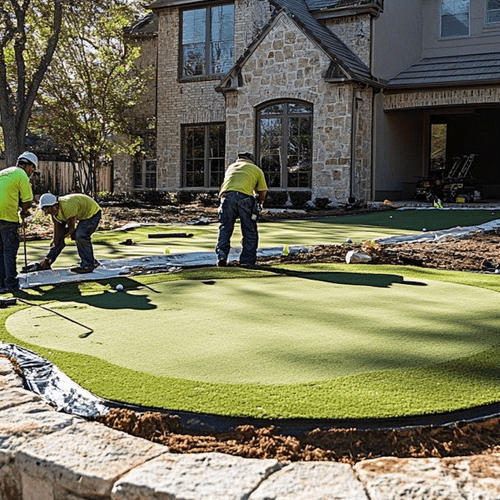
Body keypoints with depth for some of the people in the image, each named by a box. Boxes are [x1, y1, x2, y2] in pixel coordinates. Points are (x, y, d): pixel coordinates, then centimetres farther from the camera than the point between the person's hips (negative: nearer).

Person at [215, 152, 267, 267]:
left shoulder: (231, 166, 34)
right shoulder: (257, 170, 25)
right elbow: (262, 192, 23)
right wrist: (258, 206, 37)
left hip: (227, 195, 2)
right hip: (245, 196, -2)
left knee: (225, 228, 11)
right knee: (249, 230, 9)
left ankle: (221, 256, -1)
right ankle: (247, 260, 10)